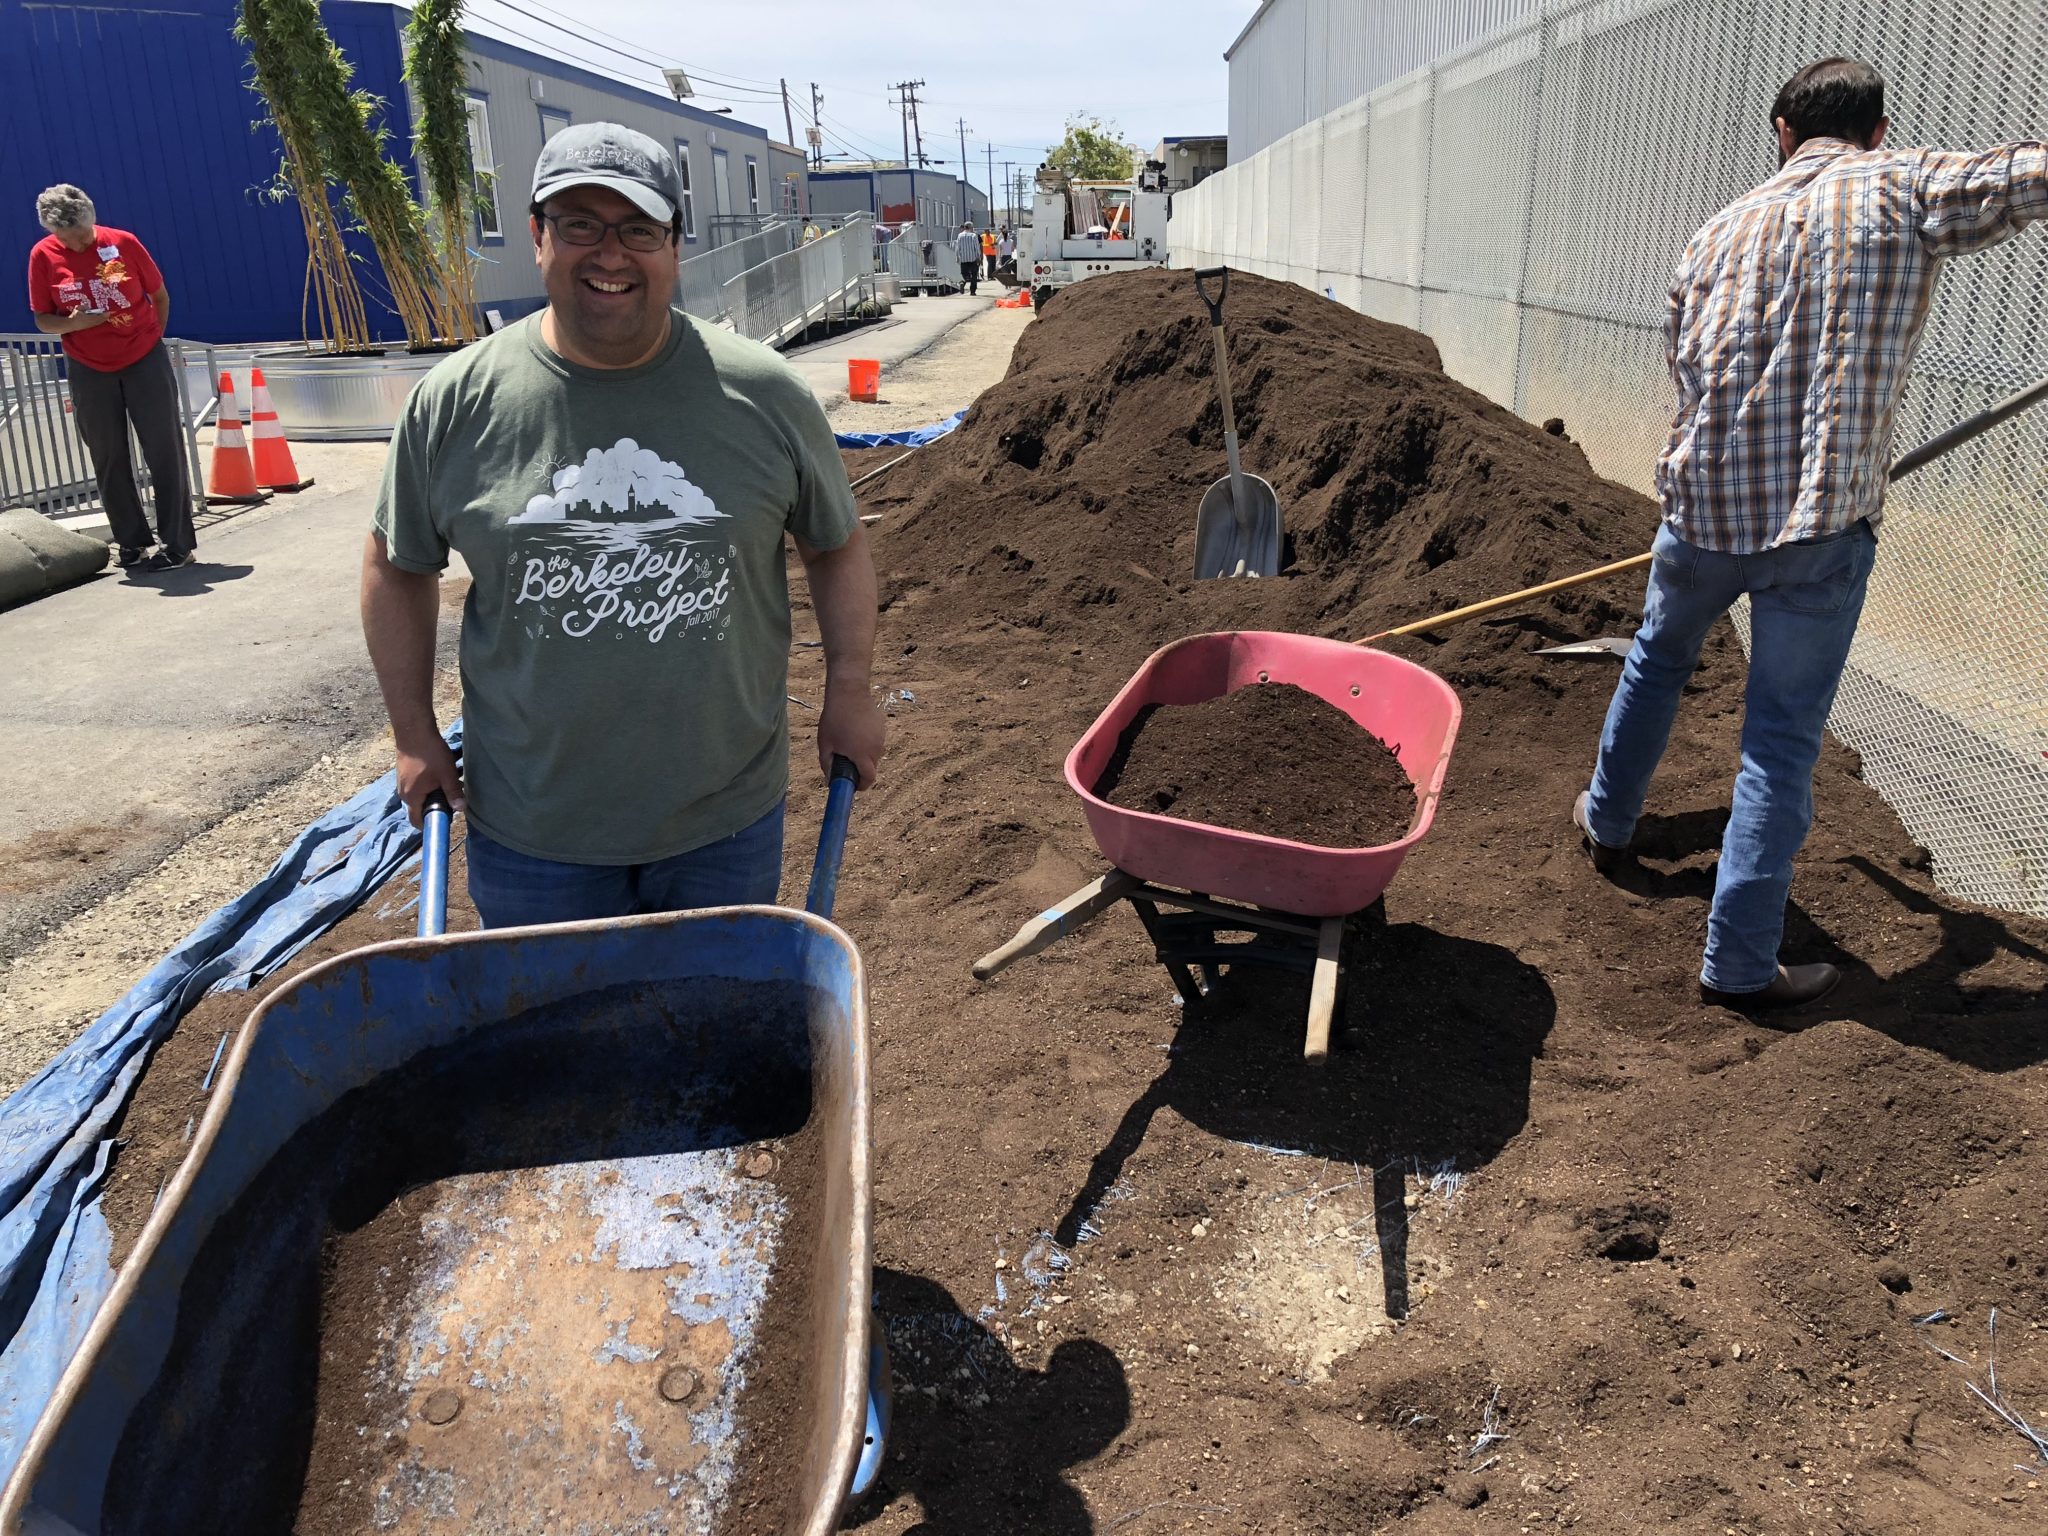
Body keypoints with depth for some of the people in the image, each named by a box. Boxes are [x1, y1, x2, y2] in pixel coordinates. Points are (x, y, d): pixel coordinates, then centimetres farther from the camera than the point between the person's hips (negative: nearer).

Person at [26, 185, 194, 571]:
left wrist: (150, 339, 3)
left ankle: (178, 544, 2)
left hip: (145, 361, -2)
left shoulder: (122, 242, -7)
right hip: (89, 371, 2)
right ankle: (131, 542, 17)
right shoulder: (43, 256, -3)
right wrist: (73, 323, -18)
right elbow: (43, 321, 1)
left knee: (165, 452, -3)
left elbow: (160, 297, 4)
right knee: (108, 460, 6)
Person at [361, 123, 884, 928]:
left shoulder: (764, 393, -6)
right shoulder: (454, 403, -6)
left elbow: (836, 545, 6)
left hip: (729, 819, 0)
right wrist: (415, 733, 6)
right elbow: (398, 567, 8)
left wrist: (849, 693, 1)